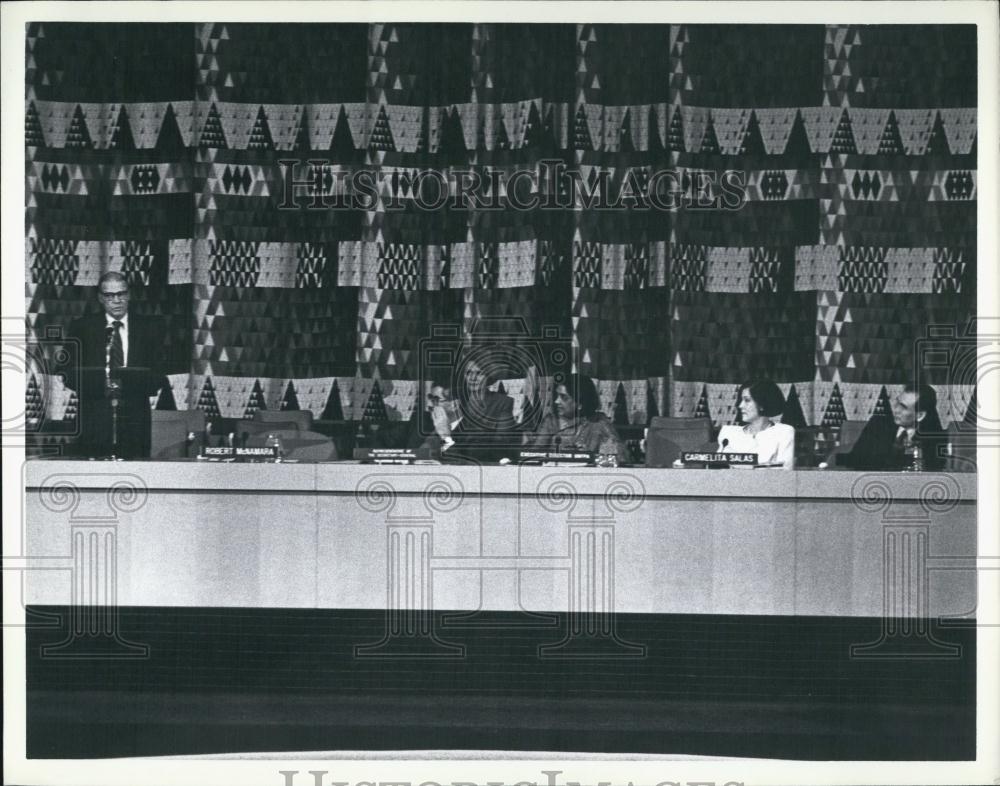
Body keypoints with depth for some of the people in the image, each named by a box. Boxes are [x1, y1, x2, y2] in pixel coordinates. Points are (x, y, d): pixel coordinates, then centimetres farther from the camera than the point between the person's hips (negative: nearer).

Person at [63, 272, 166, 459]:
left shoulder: (149, 328, 9)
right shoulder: (82, 328, 8)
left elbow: (159, 375, 5)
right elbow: (70, 376, 3)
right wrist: (99, 383, -16)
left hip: (135, 421, 1)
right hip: (94, 420, 0)